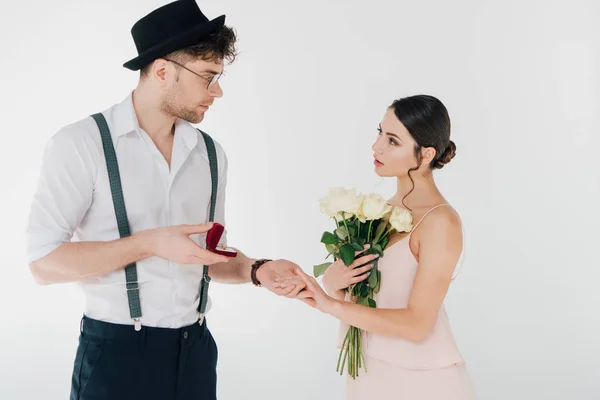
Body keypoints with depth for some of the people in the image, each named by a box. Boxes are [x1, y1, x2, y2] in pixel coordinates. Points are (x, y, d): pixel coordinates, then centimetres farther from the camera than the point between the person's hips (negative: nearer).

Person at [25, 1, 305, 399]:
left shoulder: (210, 153, 4)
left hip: (195, 349, 5)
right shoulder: (81, 144, -10)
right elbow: (44, 262, -13)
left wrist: (256, 270, -6)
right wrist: (149, 243, -21)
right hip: (117, 352, -4)